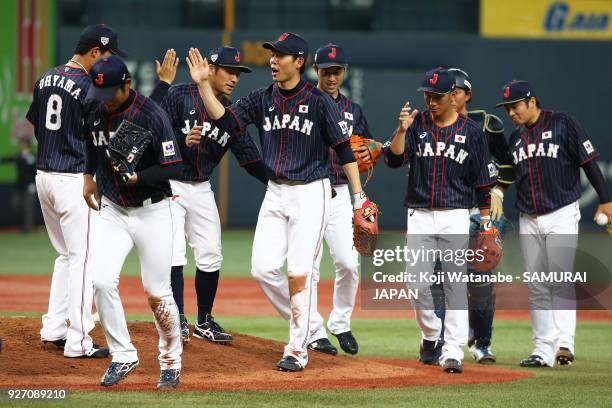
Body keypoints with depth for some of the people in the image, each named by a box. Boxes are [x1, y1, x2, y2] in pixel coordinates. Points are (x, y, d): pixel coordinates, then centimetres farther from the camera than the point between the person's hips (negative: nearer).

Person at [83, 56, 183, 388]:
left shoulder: (151, 116, -18)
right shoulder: (95, 114, 0)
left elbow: (173, 167, -19)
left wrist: (137, 177, -29)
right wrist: (90, 176, 18)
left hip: (151, 212, -4)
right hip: (111, 211, 4)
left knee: (157, 293, 1)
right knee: (101, 280, -15)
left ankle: (171, 363, 21)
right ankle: (123, 356, -2)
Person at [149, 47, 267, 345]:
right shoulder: (179, 96, -12)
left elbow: (249, 156, 3)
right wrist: (182, 140, -34)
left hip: (201, 189, 6)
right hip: (169, 184, -6)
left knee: (210, 256, 7)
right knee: (174, 255, -12)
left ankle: (204, 321, 20)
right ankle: (179, 322, -6)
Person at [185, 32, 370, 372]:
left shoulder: (319, 101, -9)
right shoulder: (263, 100, 7)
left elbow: (344, 149, -6)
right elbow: (225, 119, -3)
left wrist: (359, 197, -8)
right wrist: (204, 85, -14)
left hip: (311, 194, -6)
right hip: (275, 194, 6)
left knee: (300, 273, -8)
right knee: (263, 268, -1)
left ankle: (298, 350, 1)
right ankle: (308, 325, 20)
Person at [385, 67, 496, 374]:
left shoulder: (471, 132, 2)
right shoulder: (416, 125, 6)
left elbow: (483, 182, 5)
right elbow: (393, 159, -7)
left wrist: (486, 224, 1)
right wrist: (402, 129, -21)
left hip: (455, 217, -2)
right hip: (420, 216, 2)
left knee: (455, 285, -6)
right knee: (417, 285, -1)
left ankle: (453, 352, -7)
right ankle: (430, 334, 23)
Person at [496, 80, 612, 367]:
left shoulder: (563, 125, -4)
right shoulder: (516, 137, 13)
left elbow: (589, 161, -5)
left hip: (561, 216, -6)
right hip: (528, 221, 6)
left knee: (560, 281, -16)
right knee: (536, 287, 4)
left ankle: (564, 342, -23)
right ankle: (543, 350, 6)